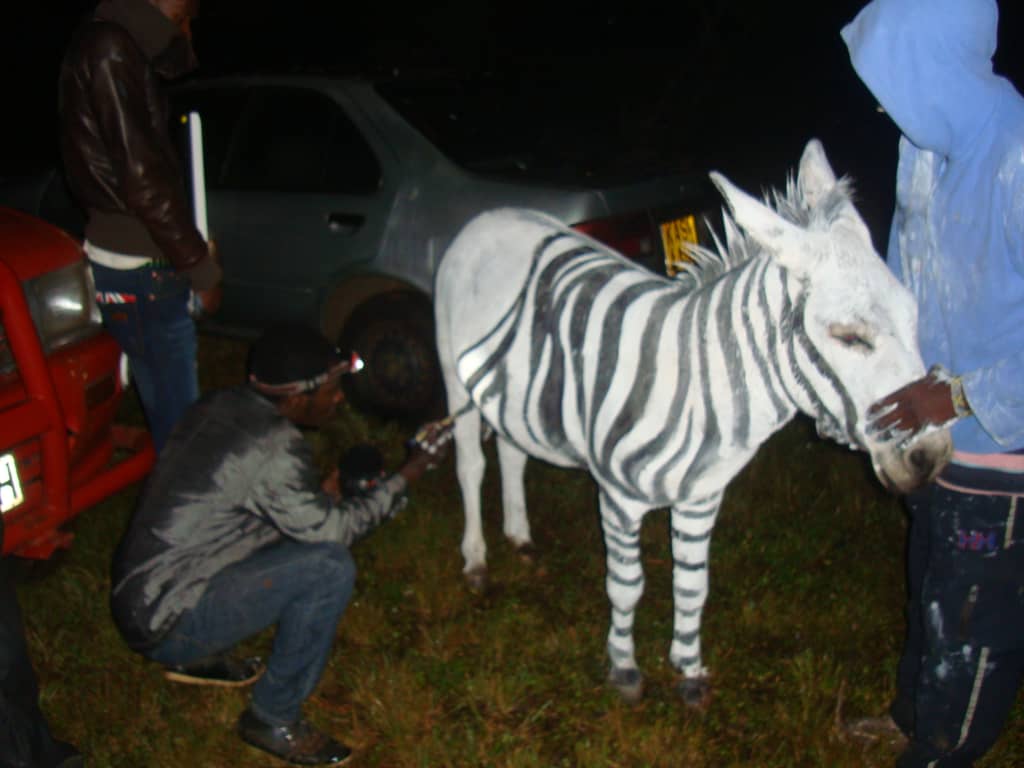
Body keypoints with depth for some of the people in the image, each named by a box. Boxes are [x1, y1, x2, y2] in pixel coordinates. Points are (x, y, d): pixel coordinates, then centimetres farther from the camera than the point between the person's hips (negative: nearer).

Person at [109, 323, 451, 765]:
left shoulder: (221, 406, 2)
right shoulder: (274, 446, -23)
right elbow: (329, 529, -13)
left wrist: (316, 494, 6)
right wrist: (406, 477, -6)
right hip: (165, 624, -9)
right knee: (329, 566, -19)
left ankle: (199, 657, 23)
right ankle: (274, 720, -3)